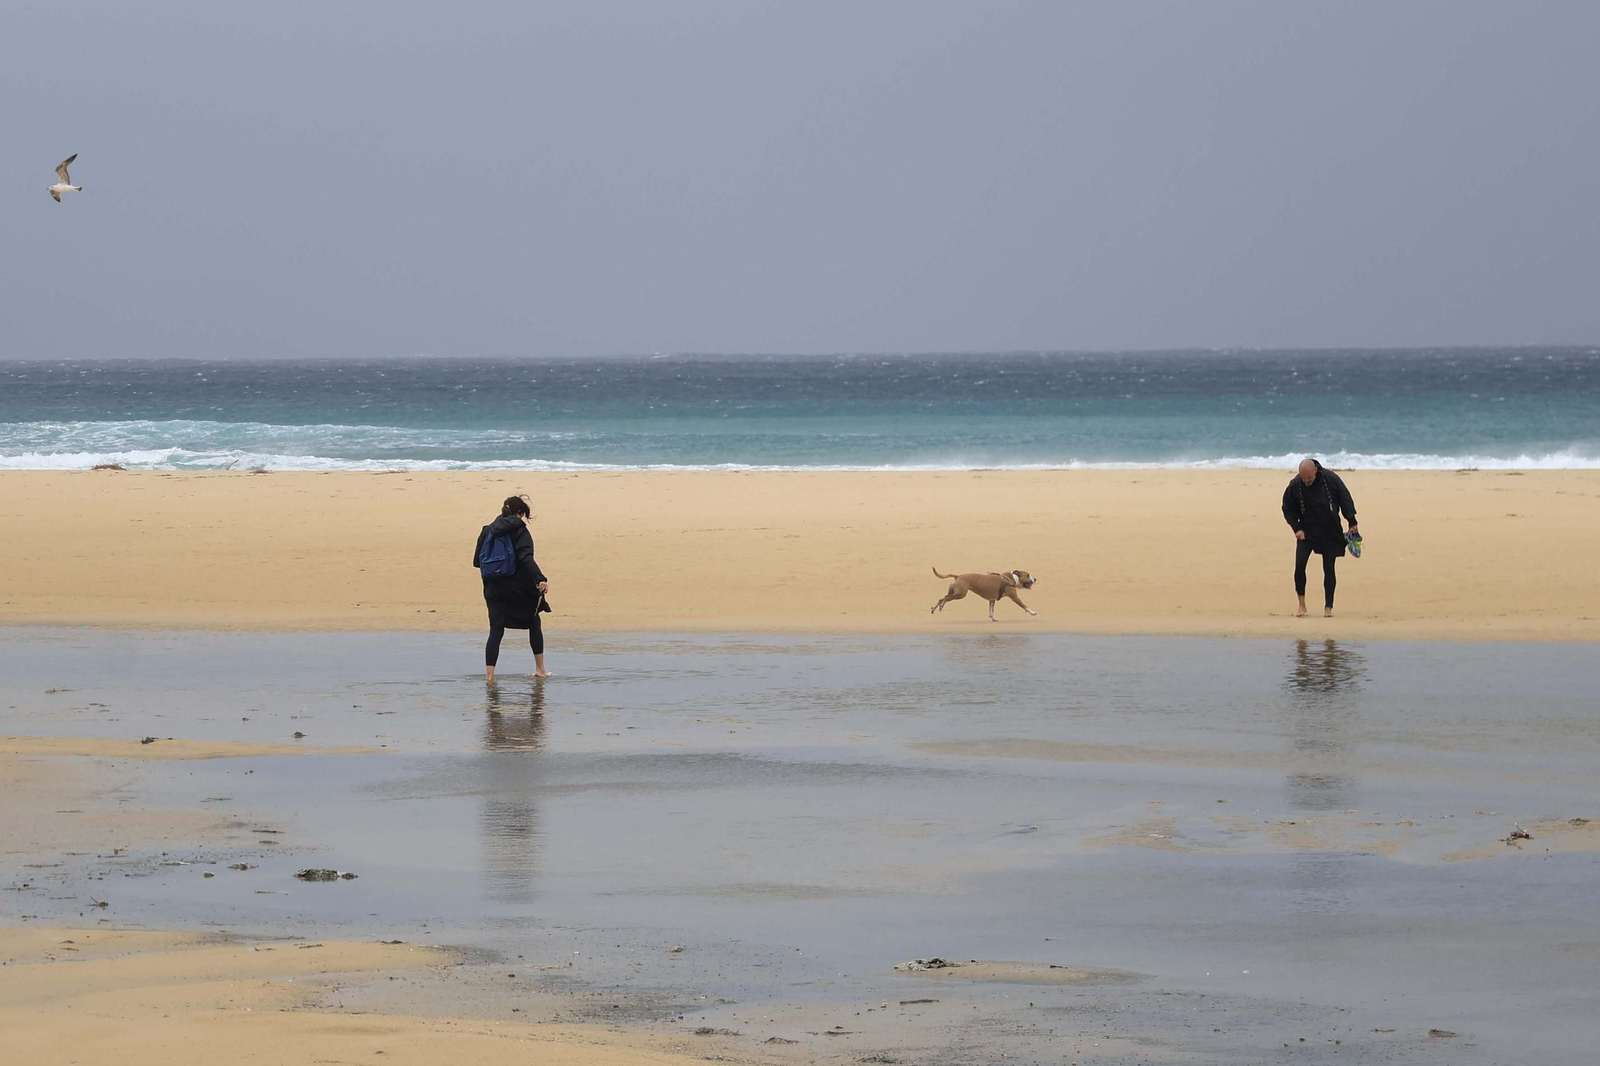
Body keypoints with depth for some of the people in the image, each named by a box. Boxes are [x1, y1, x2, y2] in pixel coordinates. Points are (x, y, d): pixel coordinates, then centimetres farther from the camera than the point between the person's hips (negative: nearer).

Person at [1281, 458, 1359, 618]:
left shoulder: (1331, 479, -13)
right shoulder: (1294, 486, -12)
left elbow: (1345, 500, -2)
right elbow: (1288, 509, 2)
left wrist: (1352, 523, -2)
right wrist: (1297, 528, -8)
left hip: (1330, 532, 0)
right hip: (1306, 531, 0)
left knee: (1329, 568, 0)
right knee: (1299, 564, -13)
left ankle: (1328, 607, 11)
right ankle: (1301, 605, 0)